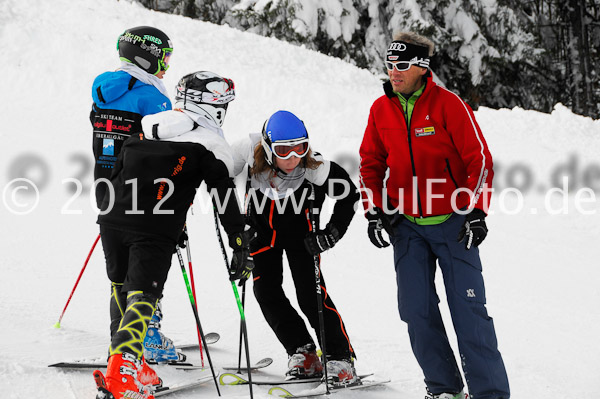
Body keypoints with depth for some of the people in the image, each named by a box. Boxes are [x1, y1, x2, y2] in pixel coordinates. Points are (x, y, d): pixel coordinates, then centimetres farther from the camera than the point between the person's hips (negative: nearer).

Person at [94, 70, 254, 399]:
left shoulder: (144, 130, 15)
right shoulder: (210, 145, -1)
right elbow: (225, 199, -3)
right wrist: (241, 247, 2)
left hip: (112, 223, 5)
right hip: (155, 234, -5)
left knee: (123, 288, 21)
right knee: (141, 299, -9)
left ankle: (122, 359, 20)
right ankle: (122, 369, -26)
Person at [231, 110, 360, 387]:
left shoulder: (313, 167, -30)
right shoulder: (250, 153, -27)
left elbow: (348, 195, -15)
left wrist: (332, 232, -22)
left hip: (300, 231, -2)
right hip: (261, 229, 3)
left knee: (310, 294, -12)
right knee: (266, 292, -6)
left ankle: (340, 358, -2)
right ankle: (302, 353, 5)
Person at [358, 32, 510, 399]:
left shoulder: (449, 104, -11)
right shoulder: (381, 109, 3)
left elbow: (480, 159, -8)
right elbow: (371, 164, 13)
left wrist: (477, 212, -13)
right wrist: (375, 211, 3)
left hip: (453, 223, -4)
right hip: (407, 225, 4)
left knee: (469, 307, -6)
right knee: (416, 309, 2)